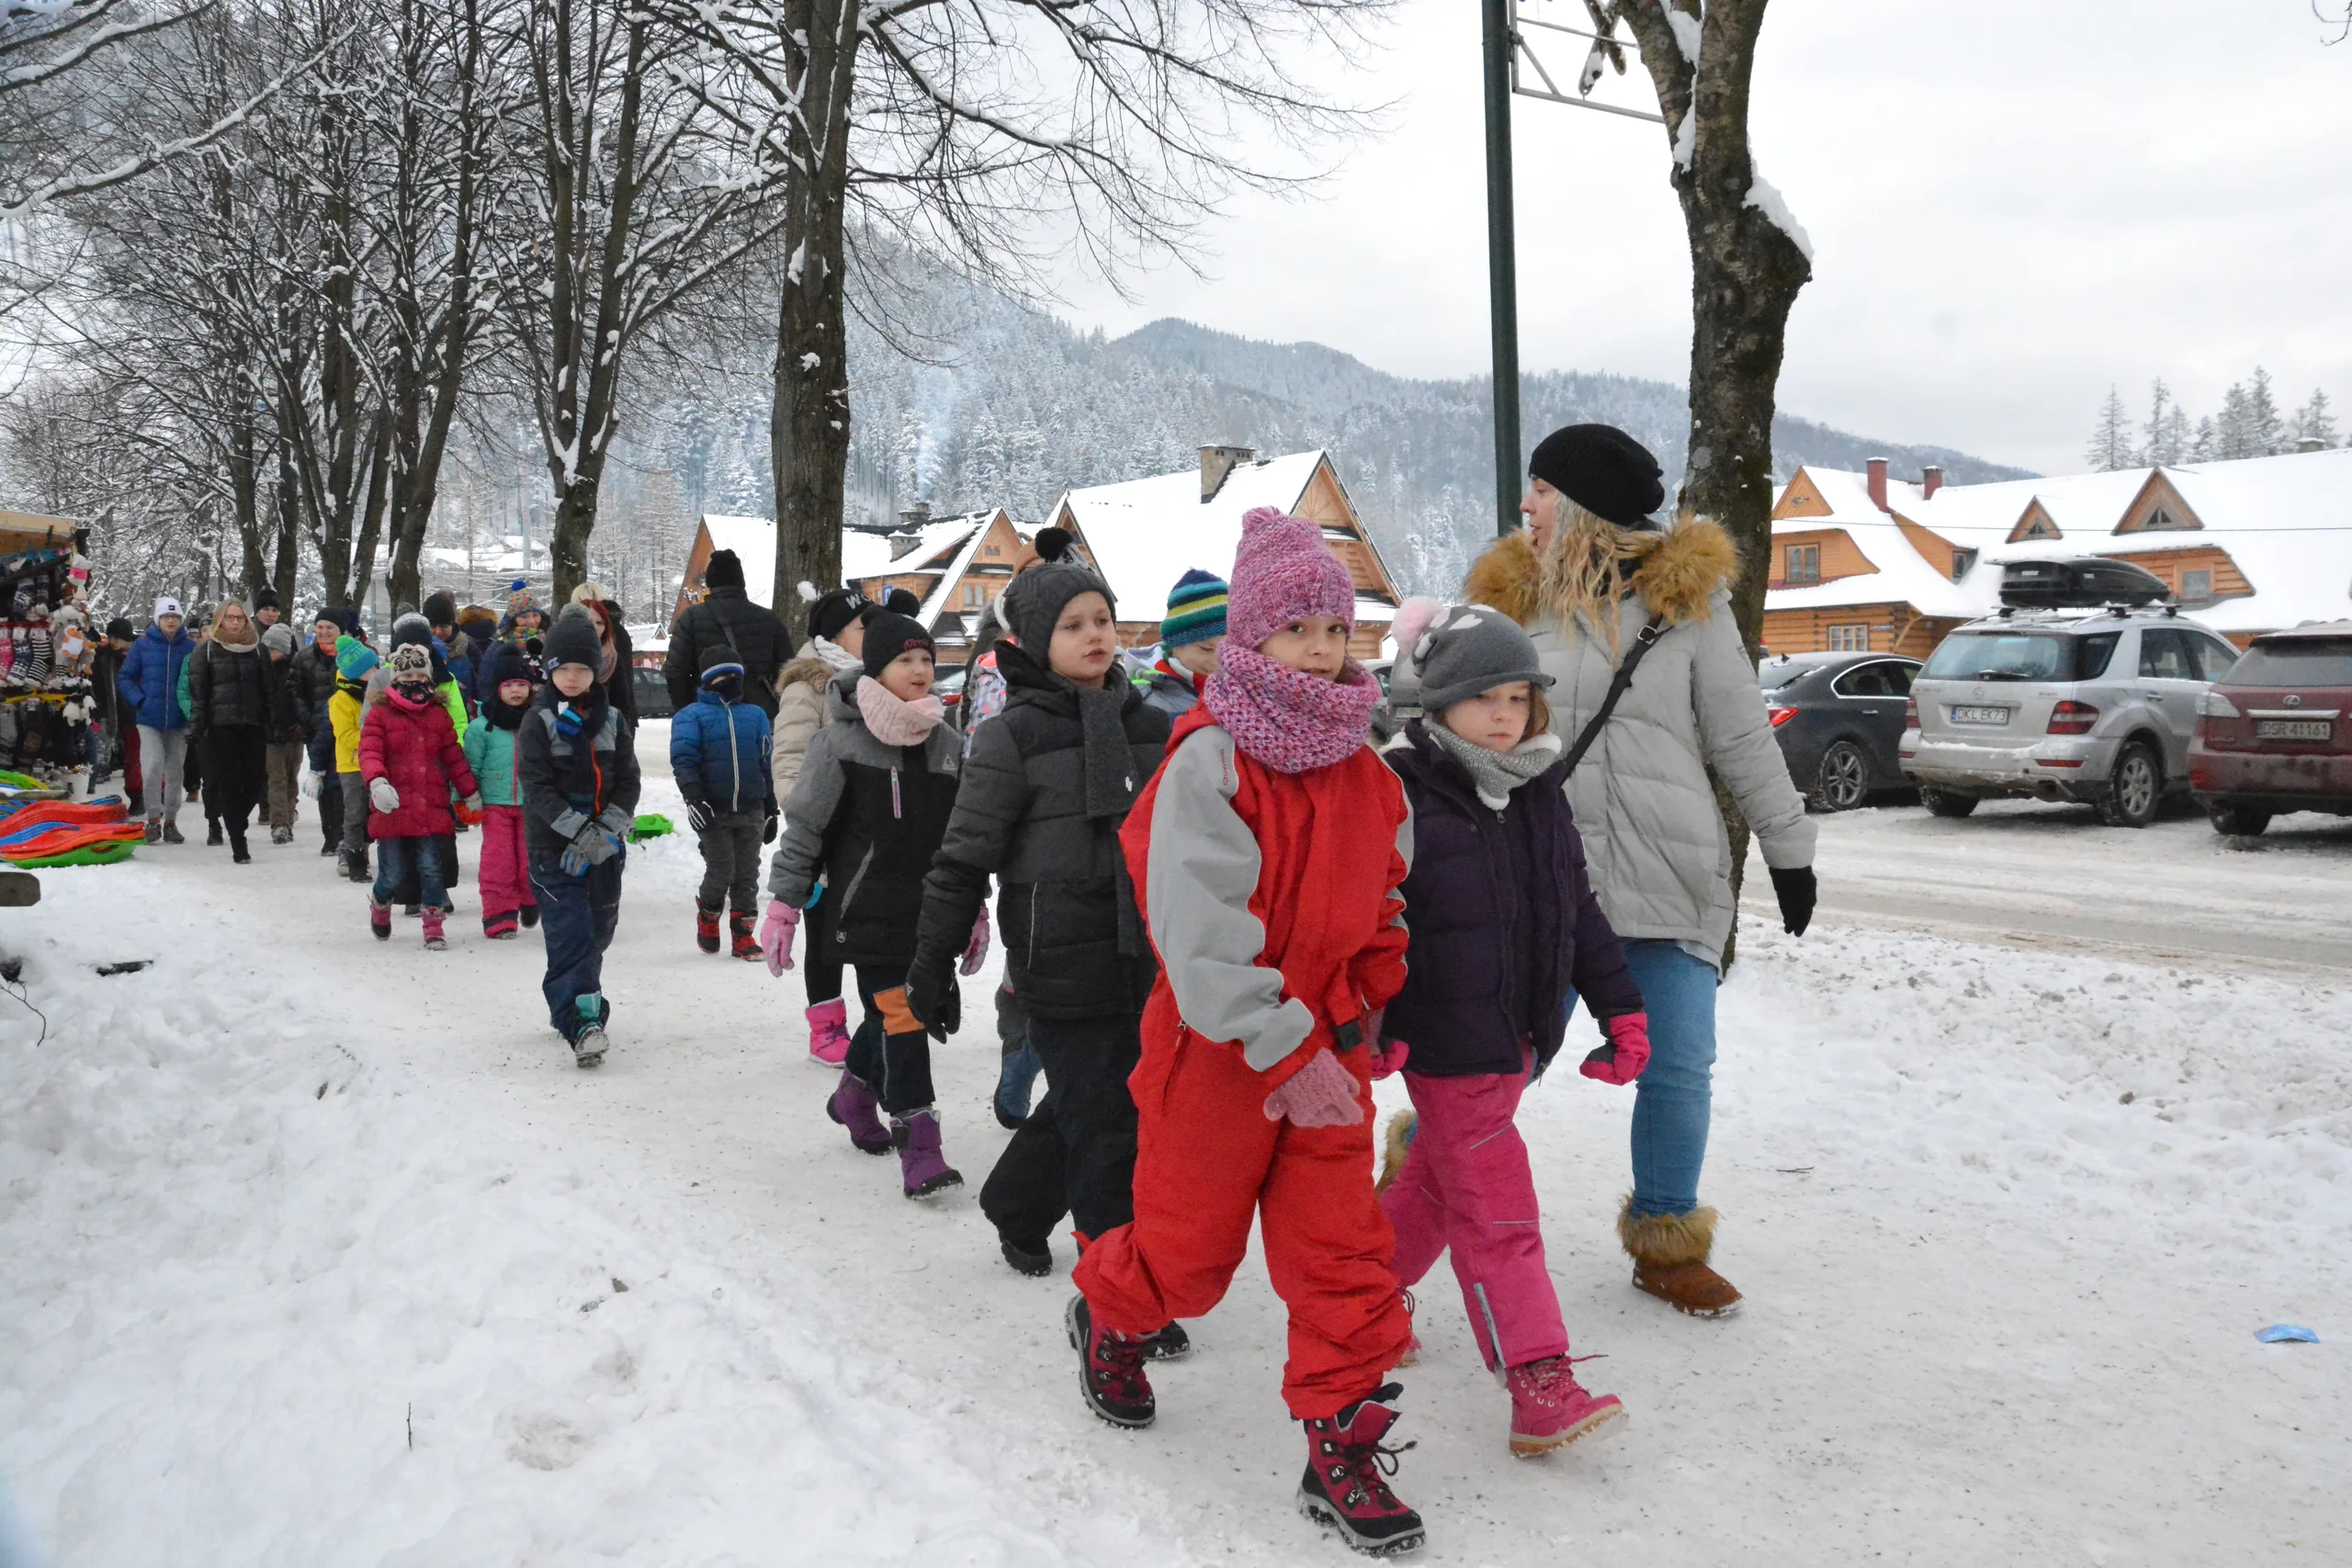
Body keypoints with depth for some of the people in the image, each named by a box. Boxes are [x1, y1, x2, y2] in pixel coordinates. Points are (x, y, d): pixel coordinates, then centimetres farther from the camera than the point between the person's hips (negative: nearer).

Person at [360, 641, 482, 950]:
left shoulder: (439, 715, 10)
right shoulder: (380, 715, 0)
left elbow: (454, 756, 15)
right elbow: (369, 752, -11)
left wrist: (471, 793, 16)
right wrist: (377, 782, -30)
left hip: (432, 808, 2)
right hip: (393, 809, -2)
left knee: (432, 869, -2)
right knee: (394, 874, 4)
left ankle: (434, 926, 11)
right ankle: (380, 903, 37)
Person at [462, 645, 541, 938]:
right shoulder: (481, 727, -2)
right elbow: (468, 766, 4)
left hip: (533, 805, 1)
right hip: (495, 804, -1)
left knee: (531, 860, 5)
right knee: (498, 862, -2)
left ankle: (531, 903, 30)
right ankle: (499, 916, 6)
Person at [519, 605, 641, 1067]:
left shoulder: (612, 721, 7)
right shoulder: (539, 721, -3)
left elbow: (628, 781, 5)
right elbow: (536, 786, -11)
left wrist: (608, 828, -11)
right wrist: (579, 829, -21)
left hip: (604, 847, 4)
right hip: (553, 846, -4)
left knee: (597, 930, 12)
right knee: (570, 933, -12)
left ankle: (569, 1004, 31)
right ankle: (583, 1023, -17)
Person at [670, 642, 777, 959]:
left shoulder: (755, 715, 15)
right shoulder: (693, 715, 2)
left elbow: (767, 764, 19)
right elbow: (683, 759, -8)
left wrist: (771, 810, 18)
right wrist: (694, 799, -20)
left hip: (751, 811, 4)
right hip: (714, 812, -4)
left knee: (748, 875, 4)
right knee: (721, 873, -5)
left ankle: (742, 935, 14)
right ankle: (707, 915, 23)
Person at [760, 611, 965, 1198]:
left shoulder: (948, 744, 8)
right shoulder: (841, 742, -8)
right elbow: (804, 827, -5)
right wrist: (783, 906, -7)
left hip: (930, 910, 5)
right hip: (868, 910, -5)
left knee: (892, 1012, 14)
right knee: (898, 1017, -11)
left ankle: (854, 1094, 41)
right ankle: (918, 1146, -7)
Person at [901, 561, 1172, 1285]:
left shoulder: (1150, 727, 9)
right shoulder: (1013, 737, -8)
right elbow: (964, 858, -6)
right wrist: (933, 964, -5)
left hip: (1142, 963, 6)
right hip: (1062, 967, -6)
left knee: (1080, 1104, 19)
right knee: (1106, 1127, -4)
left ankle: (1016, 1209, 45)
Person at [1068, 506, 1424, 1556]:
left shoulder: (1366, 775, 4)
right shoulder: (1210, 761, -18)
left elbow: (1384, 898, 18)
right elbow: (1200, 935, -23)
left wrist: (1367, 1000, 6)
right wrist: (1283, 1053, -25)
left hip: (1327, 1046, 5)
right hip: (1216, 1047, -5)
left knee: (1345, 1250, 3)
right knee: (1188, 1250, 12)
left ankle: (1342, 1449, 16)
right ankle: (1108, 1317, 44)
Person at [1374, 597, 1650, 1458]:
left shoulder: (1539, 796, 9)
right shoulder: (1402, 796, -13)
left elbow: (1577, 910, 15)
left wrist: (1619, 1006, 12)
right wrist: (1369, 1026, -19)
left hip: (1518, 1035, 7)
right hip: (1447, 1041, -7)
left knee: (1440, 1177, 21)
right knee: (1496, 1211, -5)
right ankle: (1539, 1386, -2)